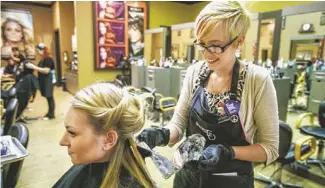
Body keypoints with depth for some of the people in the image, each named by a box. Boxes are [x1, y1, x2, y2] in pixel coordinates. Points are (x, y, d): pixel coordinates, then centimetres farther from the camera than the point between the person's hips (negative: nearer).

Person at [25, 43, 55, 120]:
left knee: (49, 97, -3)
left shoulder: (48, 59, -14)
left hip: (48, 80, -9)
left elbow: (46, 70, -22)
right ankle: (50, 113, 21)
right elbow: (41, 69, 18)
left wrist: (34, 67, -21)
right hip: (43, 80, 9)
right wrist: (32, 66, 6)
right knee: (48, 97, 13)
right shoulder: (42, 59, 14)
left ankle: (51, 114, 4)